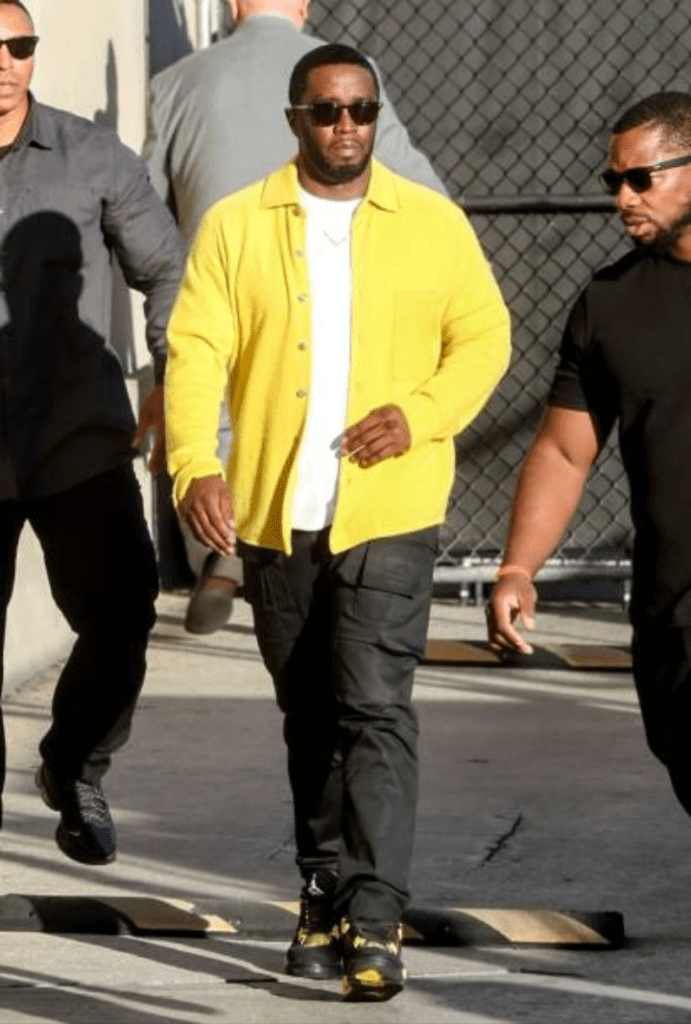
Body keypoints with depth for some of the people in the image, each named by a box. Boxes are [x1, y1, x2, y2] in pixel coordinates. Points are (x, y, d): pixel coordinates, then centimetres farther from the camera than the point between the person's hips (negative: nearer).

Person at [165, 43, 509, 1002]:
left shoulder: (432, 223, 3)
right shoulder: (236, 226, 3)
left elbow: (484, 336, 7)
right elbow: (196, 347, -5)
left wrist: (420, 415, -12)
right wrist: (196, 466, -21)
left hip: (388, 510, -2)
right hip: (274, 516, 2)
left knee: (375, 708, -13)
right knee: (310, 718, 13)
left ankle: (375, 921, -16)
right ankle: (326, 897, 26)